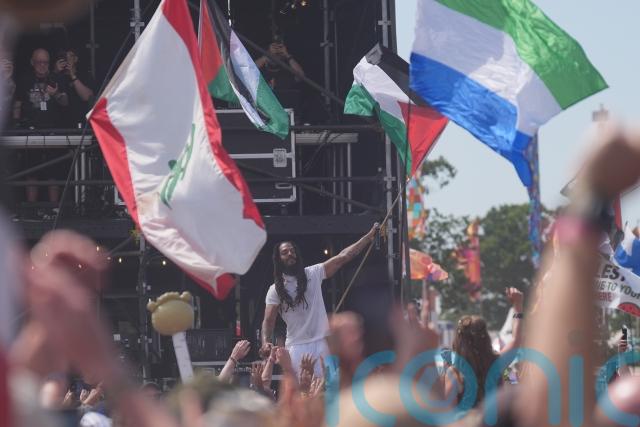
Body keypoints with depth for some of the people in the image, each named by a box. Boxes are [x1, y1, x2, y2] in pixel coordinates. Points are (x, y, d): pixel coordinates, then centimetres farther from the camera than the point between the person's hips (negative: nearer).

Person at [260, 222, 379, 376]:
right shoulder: (275, 290, 2)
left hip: (320, 343, 1)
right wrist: (265, 342, -22)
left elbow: (342, 257, 4)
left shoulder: (313, 274, 6)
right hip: (296, 347, -1)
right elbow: (268, 320, -2)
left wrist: (369, 236, -1)